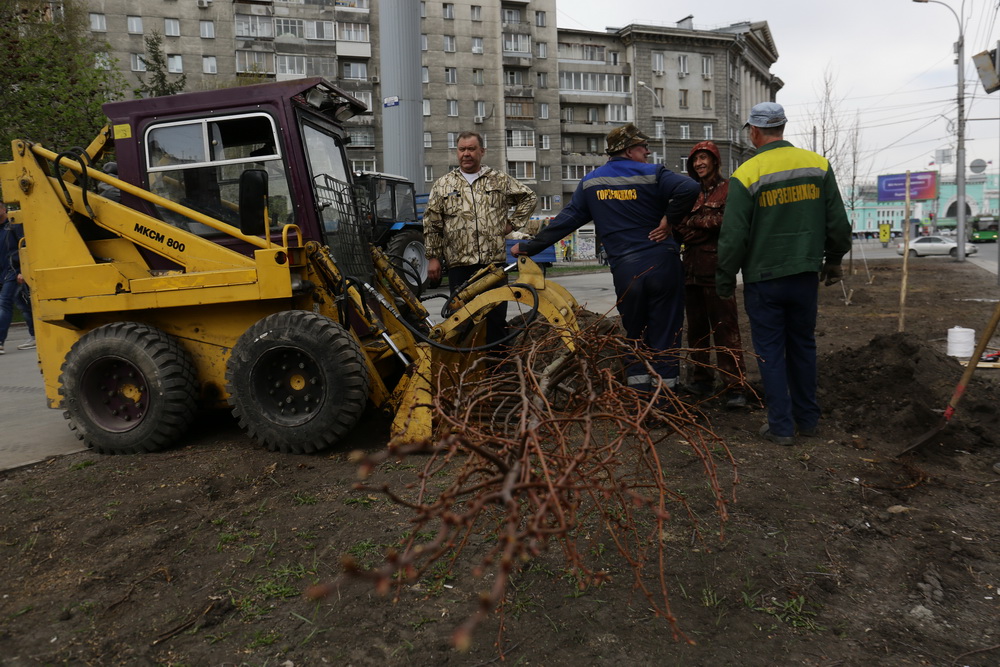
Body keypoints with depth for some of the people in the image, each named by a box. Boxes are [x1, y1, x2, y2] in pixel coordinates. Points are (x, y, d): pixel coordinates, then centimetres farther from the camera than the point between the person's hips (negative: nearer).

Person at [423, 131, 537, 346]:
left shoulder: (500, 180, 10)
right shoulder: (442, 185, 10)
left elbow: (528, 198, 19)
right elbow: (432, 225, 9)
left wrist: (512, 223, 8)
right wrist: (433, 257, 3)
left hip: (494, 261, 0)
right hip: (459, 264, 0)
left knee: (496, 315, 3)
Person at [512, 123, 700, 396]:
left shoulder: (590, 182, 9)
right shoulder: (652, 174, -2)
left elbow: (566, 220, 8)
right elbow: (689, 189, -18)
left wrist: (530, 246, 15)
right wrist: (669, 221, -6)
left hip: (625, 272, 3)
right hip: (663, 266, -3)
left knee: (635, 335, 16)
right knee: (665, 334, 5)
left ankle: (638, 392, 16)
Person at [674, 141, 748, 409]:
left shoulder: (728, 188, 2)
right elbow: (680, 227, 14)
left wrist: (694, 223, -7)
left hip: (717, 268, -6)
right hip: (691, 267, 6)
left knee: (725, 326, -7)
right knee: (696, 326, 10)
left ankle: (734, 386, -6)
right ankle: (702, 379, 21)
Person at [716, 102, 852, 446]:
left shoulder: (746, 175, -12)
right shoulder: (818, 164, 1)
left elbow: (734, 237, -12)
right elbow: (838, 222, 7)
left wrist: (725, 281, -1)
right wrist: (833, 261, 22)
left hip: (763, 280, -4)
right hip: (805, 275, 4)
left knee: (770, 352, 5)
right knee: (803, 346, 17)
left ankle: (781, 426, 9)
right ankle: (807, 418, 28)